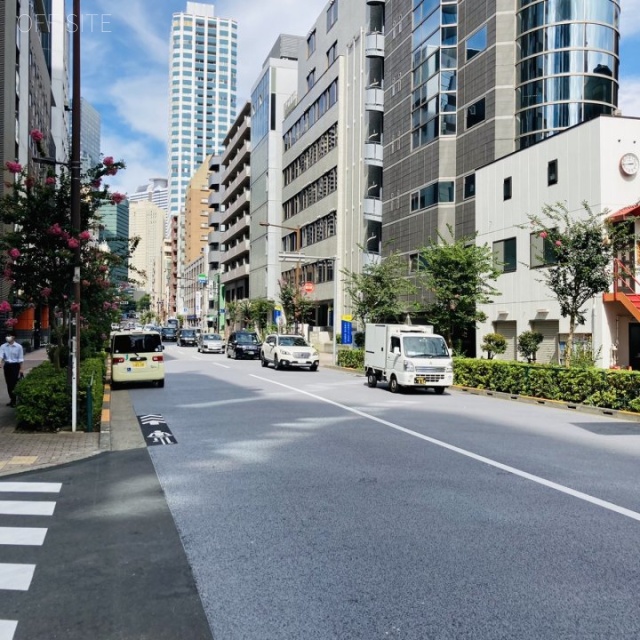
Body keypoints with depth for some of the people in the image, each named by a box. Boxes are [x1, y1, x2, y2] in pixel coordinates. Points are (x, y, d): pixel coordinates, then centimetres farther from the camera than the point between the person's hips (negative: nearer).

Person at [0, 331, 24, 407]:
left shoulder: (18, 346, -7)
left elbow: (20, 359, -3)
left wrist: (21, 369, -3)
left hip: (15, 366, -4)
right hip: (7, 366, 4)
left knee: (14, 383, -6)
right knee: (9, 384, 10)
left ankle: (14, 401, 2)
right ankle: (11, 399, 21)